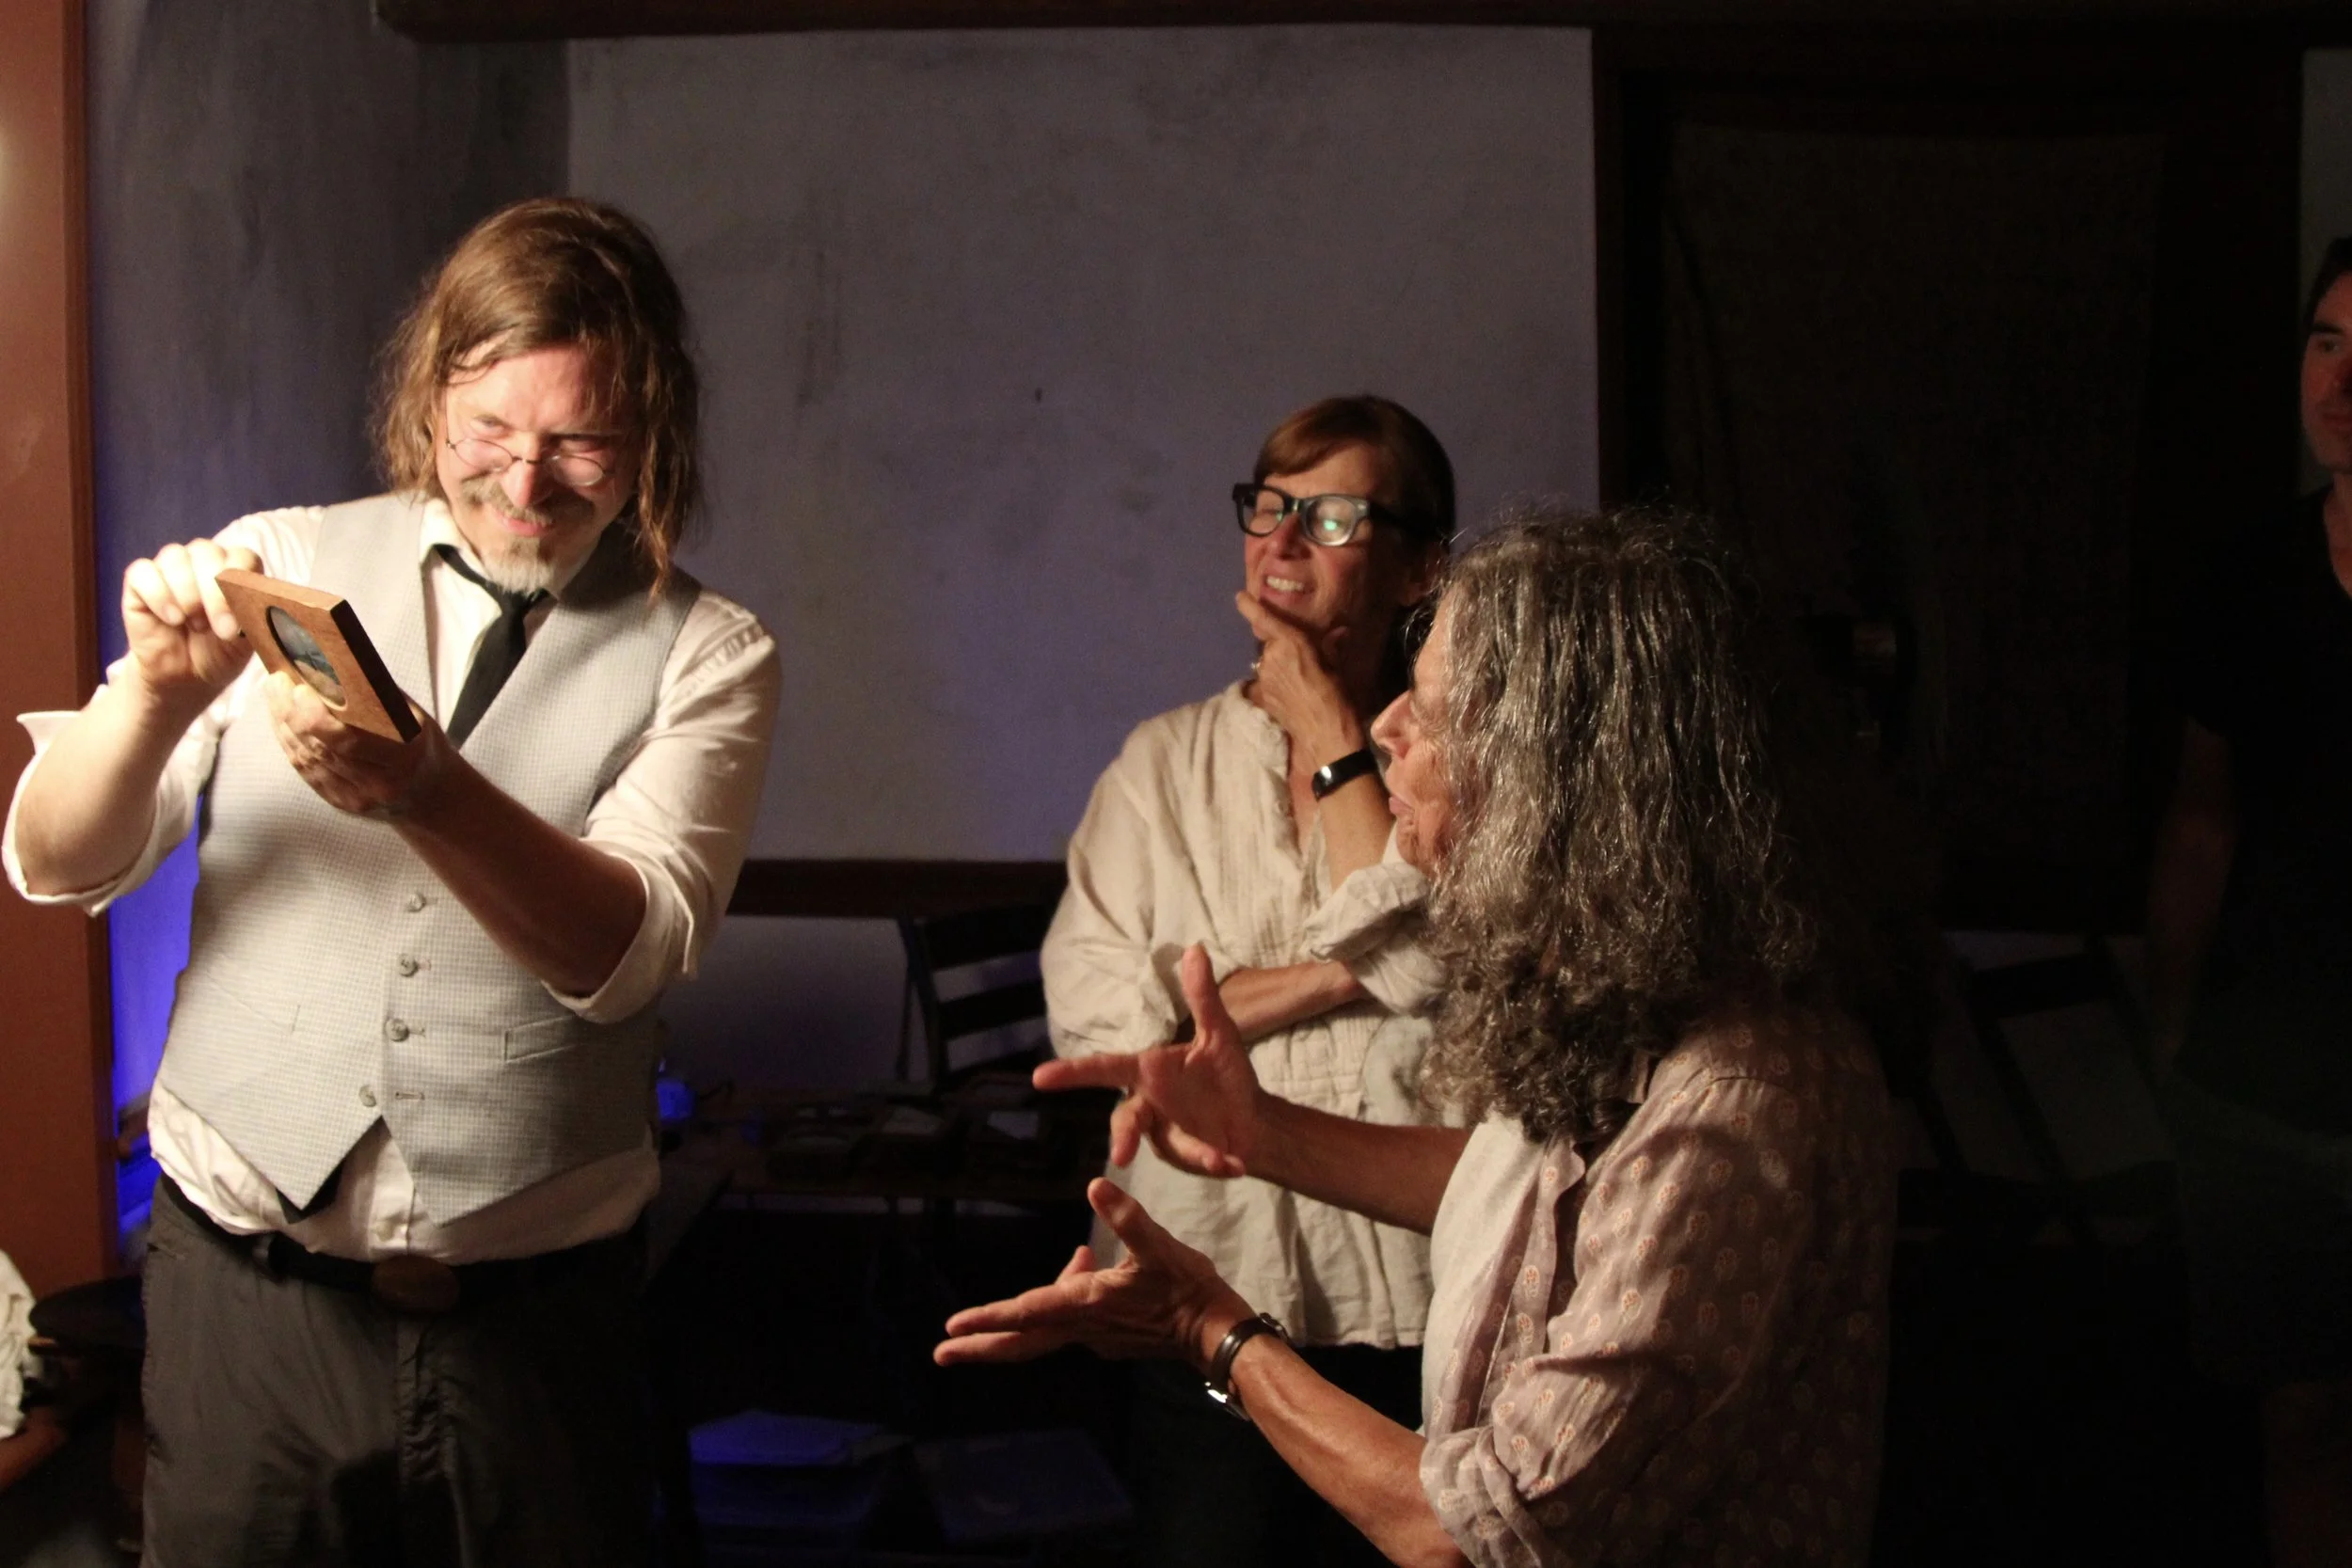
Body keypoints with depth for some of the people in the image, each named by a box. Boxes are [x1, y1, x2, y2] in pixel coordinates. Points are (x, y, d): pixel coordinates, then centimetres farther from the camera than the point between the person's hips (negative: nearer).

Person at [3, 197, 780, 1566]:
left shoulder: (706, 657, -1)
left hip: (535, 1319, -1)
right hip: (247, 1296, 1)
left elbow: (625, 952, -15)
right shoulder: (283, 571, 2)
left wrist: (426, 793, -32)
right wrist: (159, 694, -21)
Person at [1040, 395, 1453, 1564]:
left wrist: (1334, 731, -8)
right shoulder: (1166, 760, 7)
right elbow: (1087, 1009, -5)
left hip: (1413, 1297, -2)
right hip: (1206, 1280, 2)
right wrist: (1336, 979, -12)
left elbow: (1435, 964, -17)